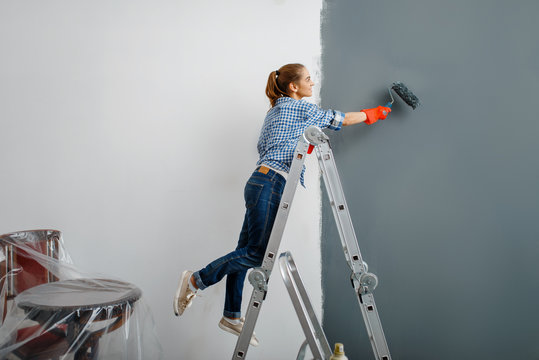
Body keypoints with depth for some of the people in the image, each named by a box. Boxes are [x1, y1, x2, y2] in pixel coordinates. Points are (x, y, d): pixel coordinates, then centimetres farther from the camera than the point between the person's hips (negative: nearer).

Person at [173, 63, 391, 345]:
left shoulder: (275, 111, 25)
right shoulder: (302, 109, 0)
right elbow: (343, 120, 6)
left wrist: (299, 143, 29)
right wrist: (376, 113, 19)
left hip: (260, 182, 10)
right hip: (270, 184, -10)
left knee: (246, 251, 8)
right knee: (257, 252, -12)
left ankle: (231, 316, 13)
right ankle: (196, 280, -5)